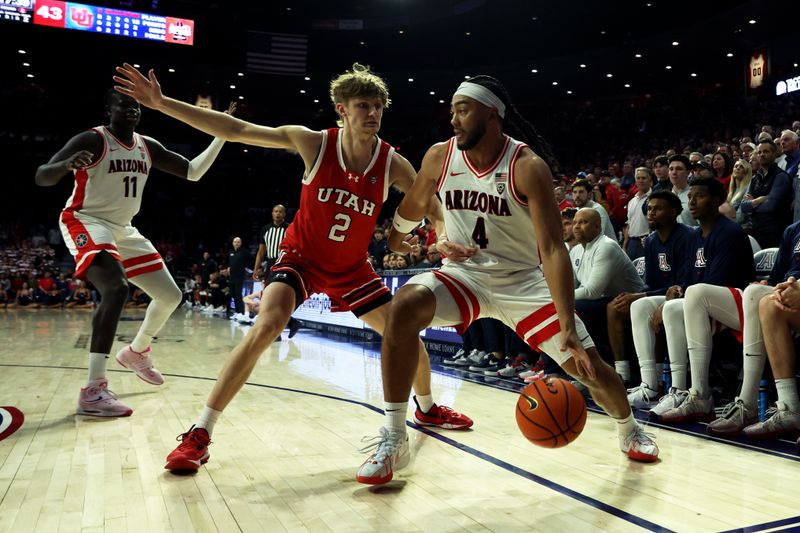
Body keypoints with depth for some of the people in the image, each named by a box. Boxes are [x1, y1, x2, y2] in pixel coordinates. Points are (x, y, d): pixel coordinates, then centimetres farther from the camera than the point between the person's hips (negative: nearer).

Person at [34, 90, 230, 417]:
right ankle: (93, 391, -33)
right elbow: (41, 177, -20)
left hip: (123, 230, 8)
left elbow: (193, 172, 8)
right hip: (87, 223, -8)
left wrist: (221, 136, -1)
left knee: (171, 296, 8)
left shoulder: (148, 147, 7)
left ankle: (136, 352, 34)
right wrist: (67, 164, -43)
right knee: (117, 289, -34)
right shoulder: (92, 140, -13)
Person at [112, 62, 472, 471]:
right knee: (265, 327, -26)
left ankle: (426, 408, 35)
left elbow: (435, 212, -4)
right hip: (301, 256, -3)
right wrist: (161, 103, -21)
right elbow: (235, 131, -17)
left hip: (352, 267, 3)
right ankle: (199, 435, -14)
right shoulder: (314, 144, -17)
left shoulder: (393, 164, -14)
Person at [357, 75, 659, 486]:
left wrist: (568, 326, -34)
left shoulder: (528, 167, -19)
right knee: (405, 306, -30)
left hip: (523, 280, -1)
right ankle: (393, 440, -19)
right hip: (465, 274, 2)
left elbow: (552, 248, -25)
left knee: (589, 367, -4)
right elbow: (414, 206, 14)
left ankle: (629, 429, 34)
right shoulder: (439, 157, -8)